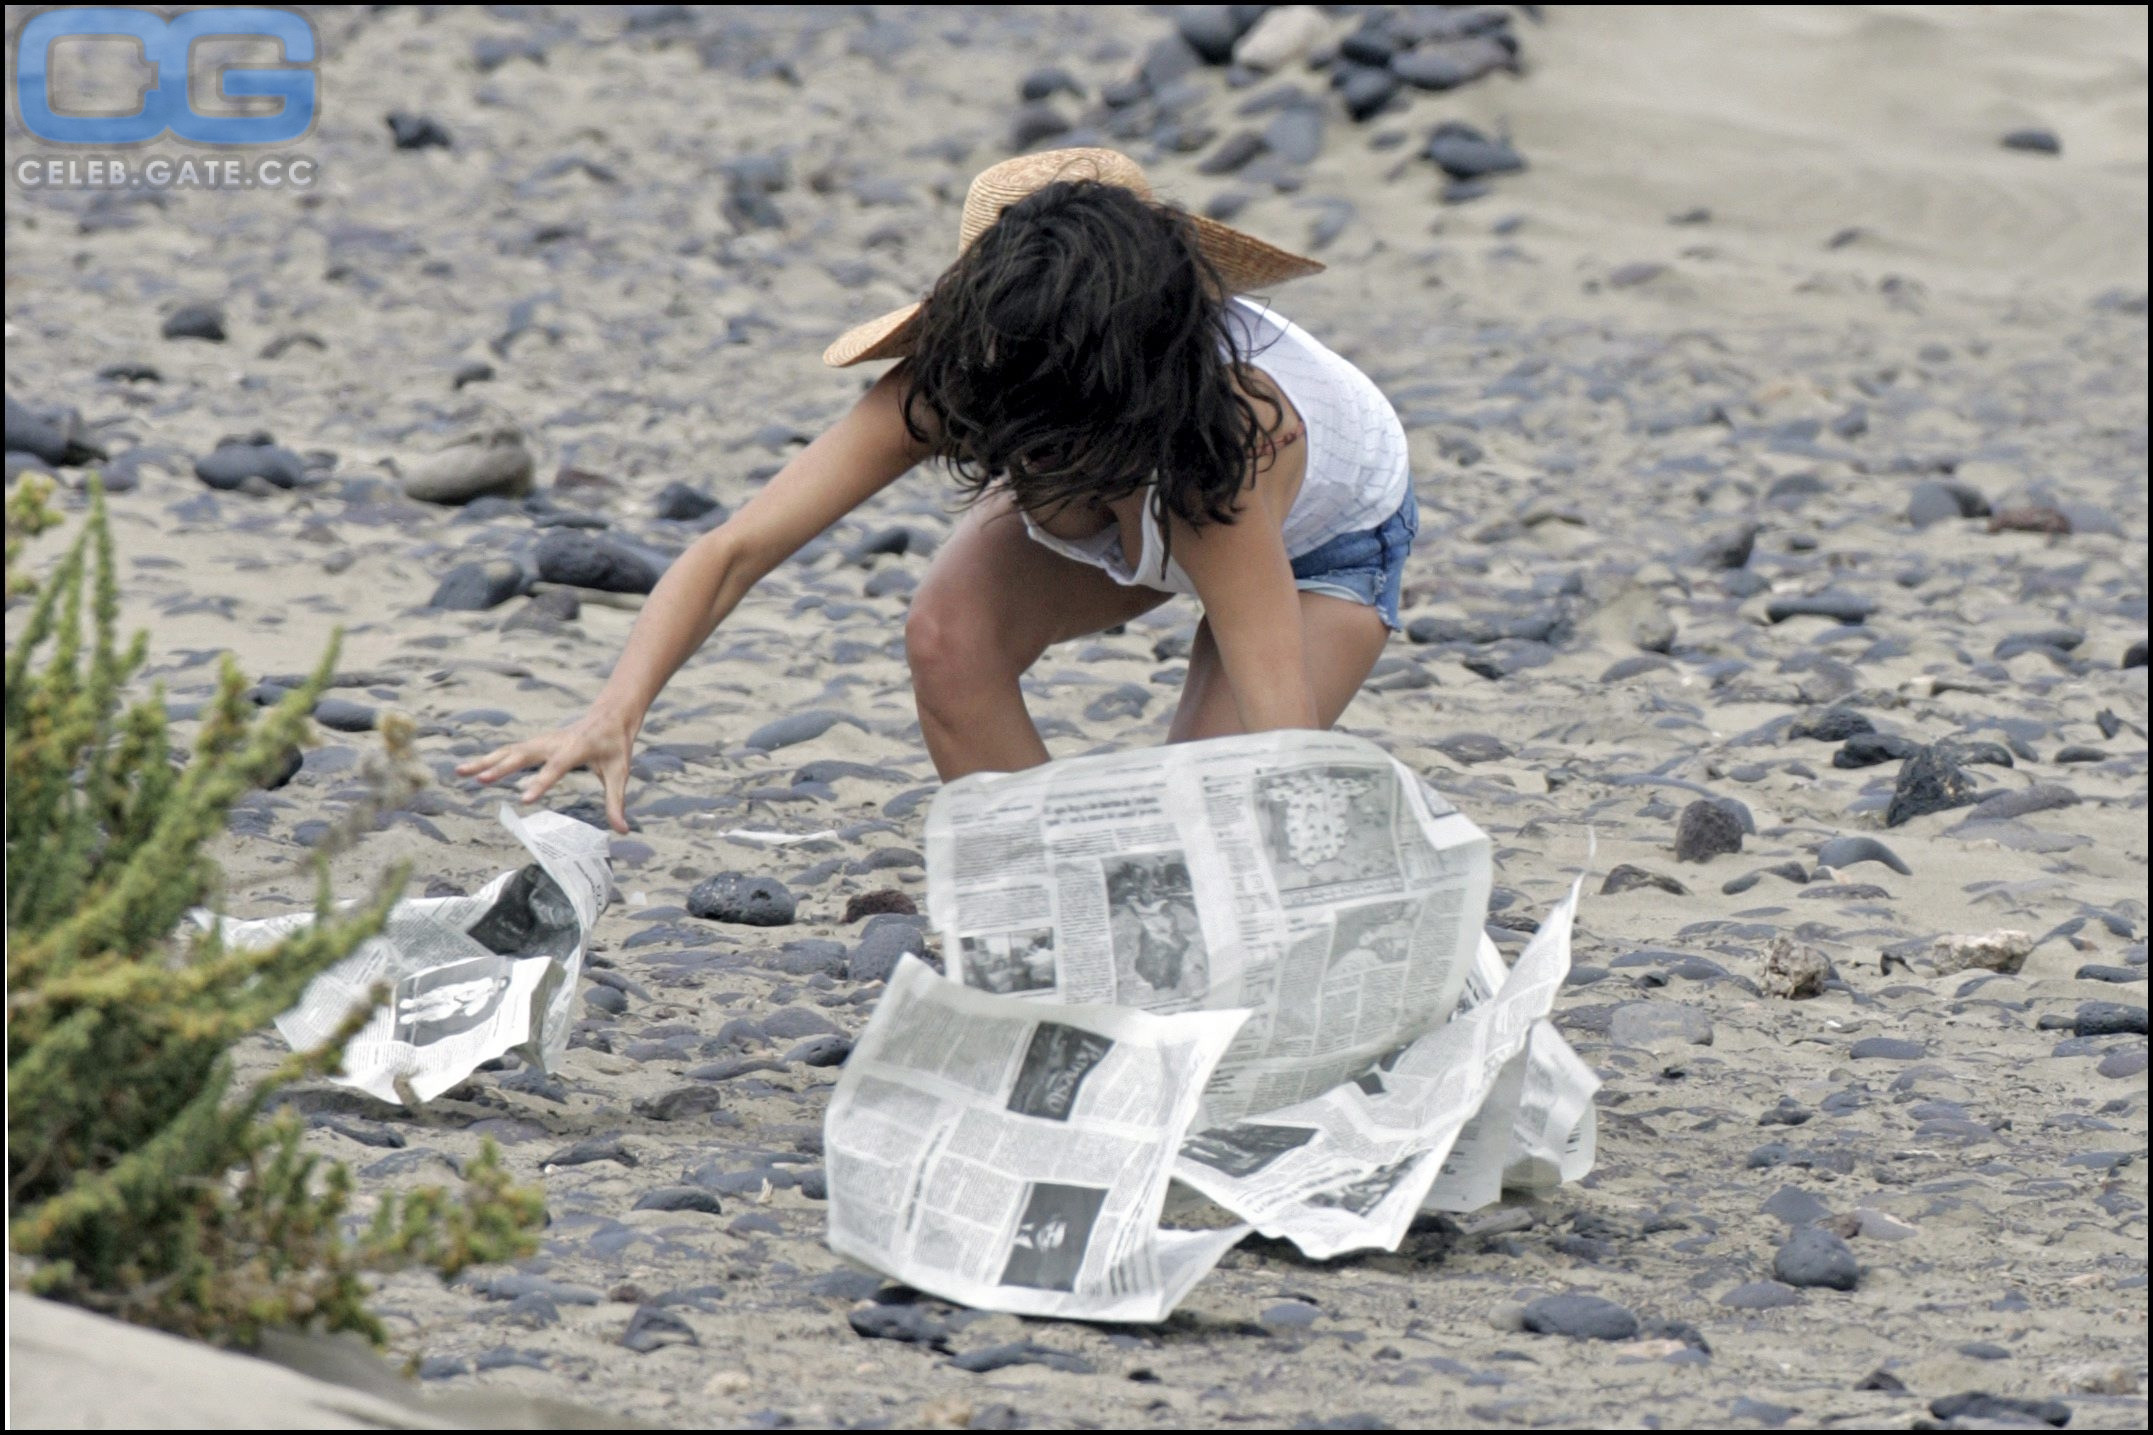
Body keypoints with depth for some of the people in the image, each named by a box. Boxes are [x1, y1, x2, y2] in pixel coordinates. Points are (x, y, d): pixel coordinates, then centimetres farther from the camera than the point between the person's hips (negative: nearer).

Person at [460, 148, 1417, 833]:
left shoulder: (1225, 441, -46)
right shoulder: (944, 382, -35)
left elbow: (1282, 755, -47)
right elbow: (735, 550, -36)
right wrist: (615, 716, -52)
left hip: (1326, 535, -4)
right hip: (1112, 475, 4)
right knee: (951, 636, -25)